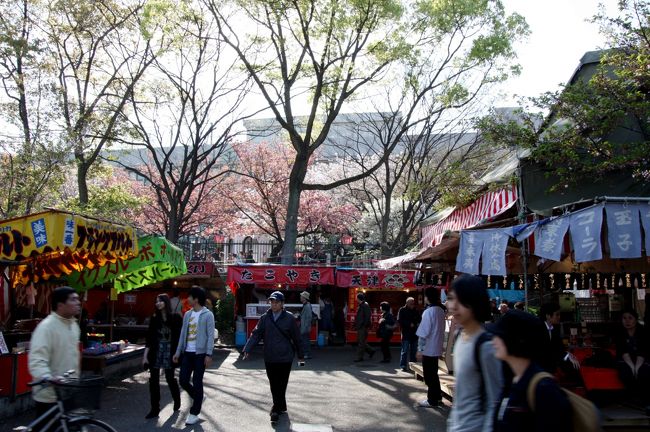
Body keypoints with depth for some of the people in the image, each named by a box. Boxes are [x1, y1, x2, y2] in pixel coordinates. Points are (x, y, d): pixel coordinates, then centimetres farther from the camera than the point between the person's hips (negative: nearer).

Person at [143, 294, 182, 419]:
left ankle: (177, 401, 32)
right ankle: (155, 409, 10)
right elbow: (149, 338, 6)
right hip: (155, 351, 3)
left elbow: (179, 338, -2)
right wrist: (145, 355, 1)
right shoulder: (154, 318, 7)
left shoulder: (175, 318, -3)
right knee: (153, 380, 1)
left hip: (169, 352, -3)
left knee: (170, 378, 5)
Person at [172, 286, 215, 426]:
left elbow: (210, 336, -11)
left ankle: (194, 413, 10)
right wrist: (178, 352, 11)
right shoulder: (187, 314, 10)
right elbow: (183, 334, 13)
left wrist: (208, 354, -16)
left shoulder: (207, 315, -9)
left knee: (197, 382, 0)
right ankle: (198, 398, 31)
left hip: (200, 353, -6)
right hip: (187, 352, 6)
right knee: (183, 380, 5)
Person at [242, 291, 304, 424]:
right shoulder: (265, 318, 2)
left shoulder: (289, 318, -5)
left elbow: (296, 338, 1)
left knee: (281, 385, -1)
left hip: (285, 358, -3)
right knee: (273, 385, 12)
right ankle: (281, 407, 28)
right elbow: (256, 334, -4)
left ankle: (276, 410, 7)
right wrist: (247, 349, -18)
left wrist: (300, 355, 6)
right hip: (269, 358, 3)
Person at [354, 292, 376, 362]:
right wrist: (356, 324, 14)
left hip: (363, 327, -10)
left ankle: (360, 357, 1)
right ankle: (371, 351, 26)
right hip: (360, 327, 10)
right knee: (359, 342, 14)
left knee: (361, 342, -4)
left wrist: (365, 325, -21)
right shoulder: (359, 305, 16)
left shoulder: (365, 305, -13)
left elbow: (367, 316, -18)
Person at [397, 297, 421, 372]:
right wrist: (409, 324, -16)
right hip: (406, 334, -5)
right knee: (405, 350, -6)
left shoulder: (415, 311, 13)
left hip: (414, 334, 6)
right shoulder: (402, 310, -2)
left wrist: (417, 323, -2)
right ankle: (403, 366, -2)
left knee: (414, 350, 10)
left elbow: (419, 320, 21)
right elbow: (400, 320, -11)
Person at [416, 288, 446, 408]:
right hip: (437, 348, 8)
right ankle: (437, 397, 26)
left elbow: (423, 333, -19)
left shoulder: (428, 312, -19)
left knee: (429, 375, 3)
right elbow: (441, 330, 11)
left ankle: (432, 400, 10)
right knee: (434, 374, 19)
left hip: (428, 349, -8)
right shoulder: (441, 311, 5)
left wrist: (420, 350, -14)